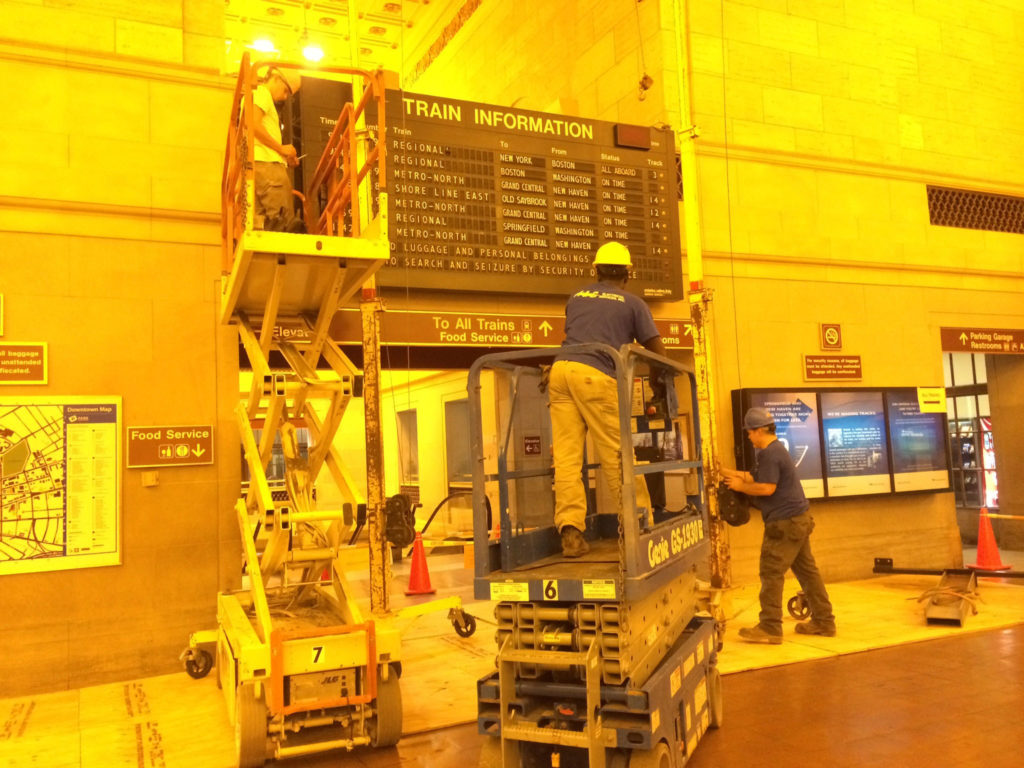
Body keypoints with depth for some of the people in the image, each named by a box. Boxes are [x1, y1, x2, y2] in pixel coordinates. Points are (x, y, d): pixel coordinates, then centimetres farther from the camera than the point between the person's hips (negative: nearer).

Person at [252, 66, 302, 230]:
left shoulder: (255, 94, 30)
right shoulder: (262, 92, 1)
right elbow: (254, 124, -15)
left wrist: (285, 156, 13)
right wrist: (281, 149, -9)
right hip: (268, 163, -10)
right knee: (284, 218, -16)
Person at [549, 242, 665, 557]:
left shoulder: (576, 297, 24)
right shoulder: (632, 303, 13)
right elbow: (658, 351, 16)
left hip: (560, 369, 4)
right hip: (595, 375, -4)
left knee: (566, 454, 0)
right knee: (615, 452, 4)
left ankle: (570, 529, -7)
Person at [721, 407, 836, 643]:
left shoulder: (770, 453, -16)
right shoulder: (776, 450, 18)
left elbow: (766, 487, -22)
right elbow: (754, 477, 17)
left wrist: (739, 486, -10)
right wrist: (725, 472, 15)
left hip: (784, 522, -11)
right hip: (798, 519, 11)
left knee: (771, 573, -7)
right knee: (806, 570, 14)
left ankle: (769, 628, -4)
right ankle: (823, 621, 20)